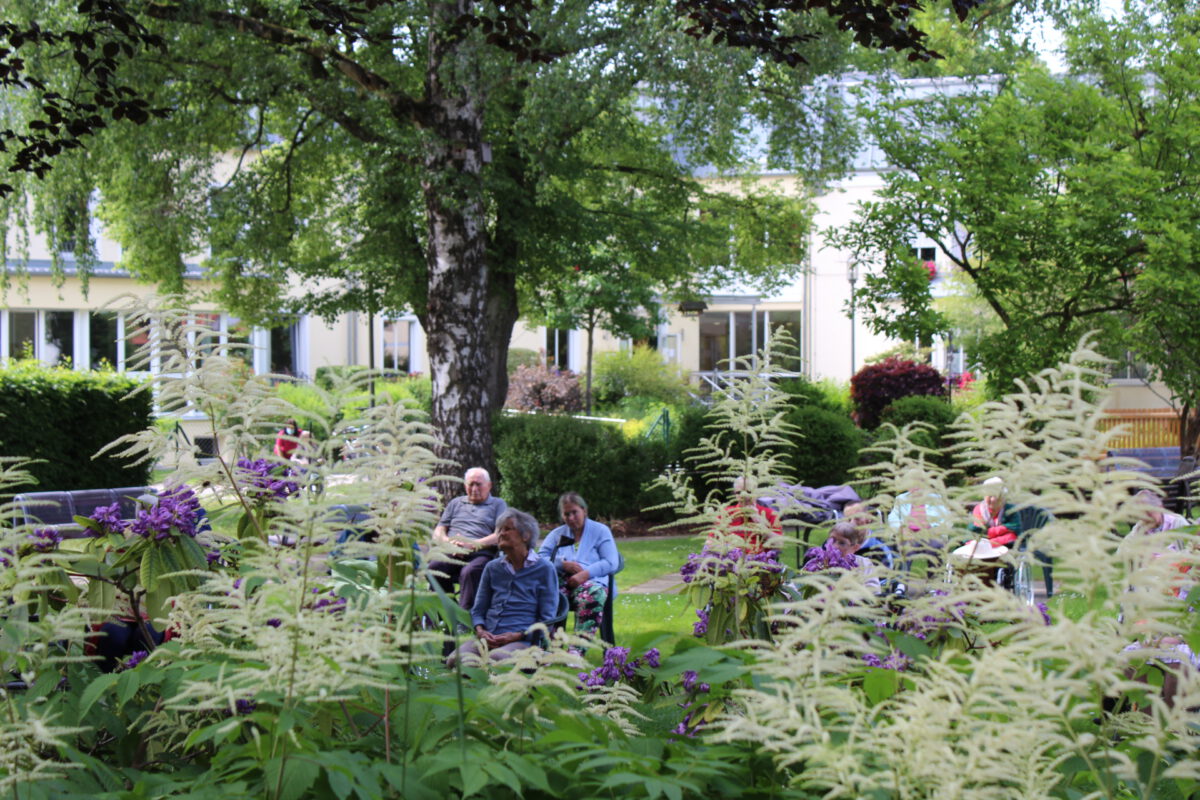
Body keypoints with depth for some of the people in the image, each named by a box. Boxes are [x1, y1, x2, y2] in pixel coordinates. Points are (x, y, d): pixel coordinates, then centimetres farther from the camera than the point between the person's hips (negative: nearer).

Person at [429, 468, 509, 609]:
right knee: (434, 568, -31)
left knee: (470, 571, -38)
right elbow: (438, 532, 23)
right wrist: (449, 542, -1)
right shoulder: (455, 503, 31)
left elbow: (501, 535, 3)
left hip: (481, 554, -3)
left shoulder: (498, 504, 19)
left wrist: (473, 544, -9)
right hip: (452, 554, 3)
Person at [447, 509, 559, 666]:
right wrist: (480, 631, 0)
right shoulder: (492, 567, 22)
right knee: (455, 658, -30)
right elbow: (477, 609, 24)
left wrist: (518, 635, -10)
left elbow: (547, 618, 5)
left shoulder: (544, 569, 8)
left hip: (522, 641, -4)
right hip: (488, 639, 4)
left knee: (495, 658, -40)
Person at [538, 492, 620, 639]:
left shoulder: (600, 531, 16)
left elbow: (611, 563, 2)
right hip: (560, 581, 2)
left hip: (591, 580, -2)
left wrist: (585, 574, -13)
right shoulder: (556, 534, 26)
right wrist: (563, 564, -6)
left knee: (593, 594, -40)